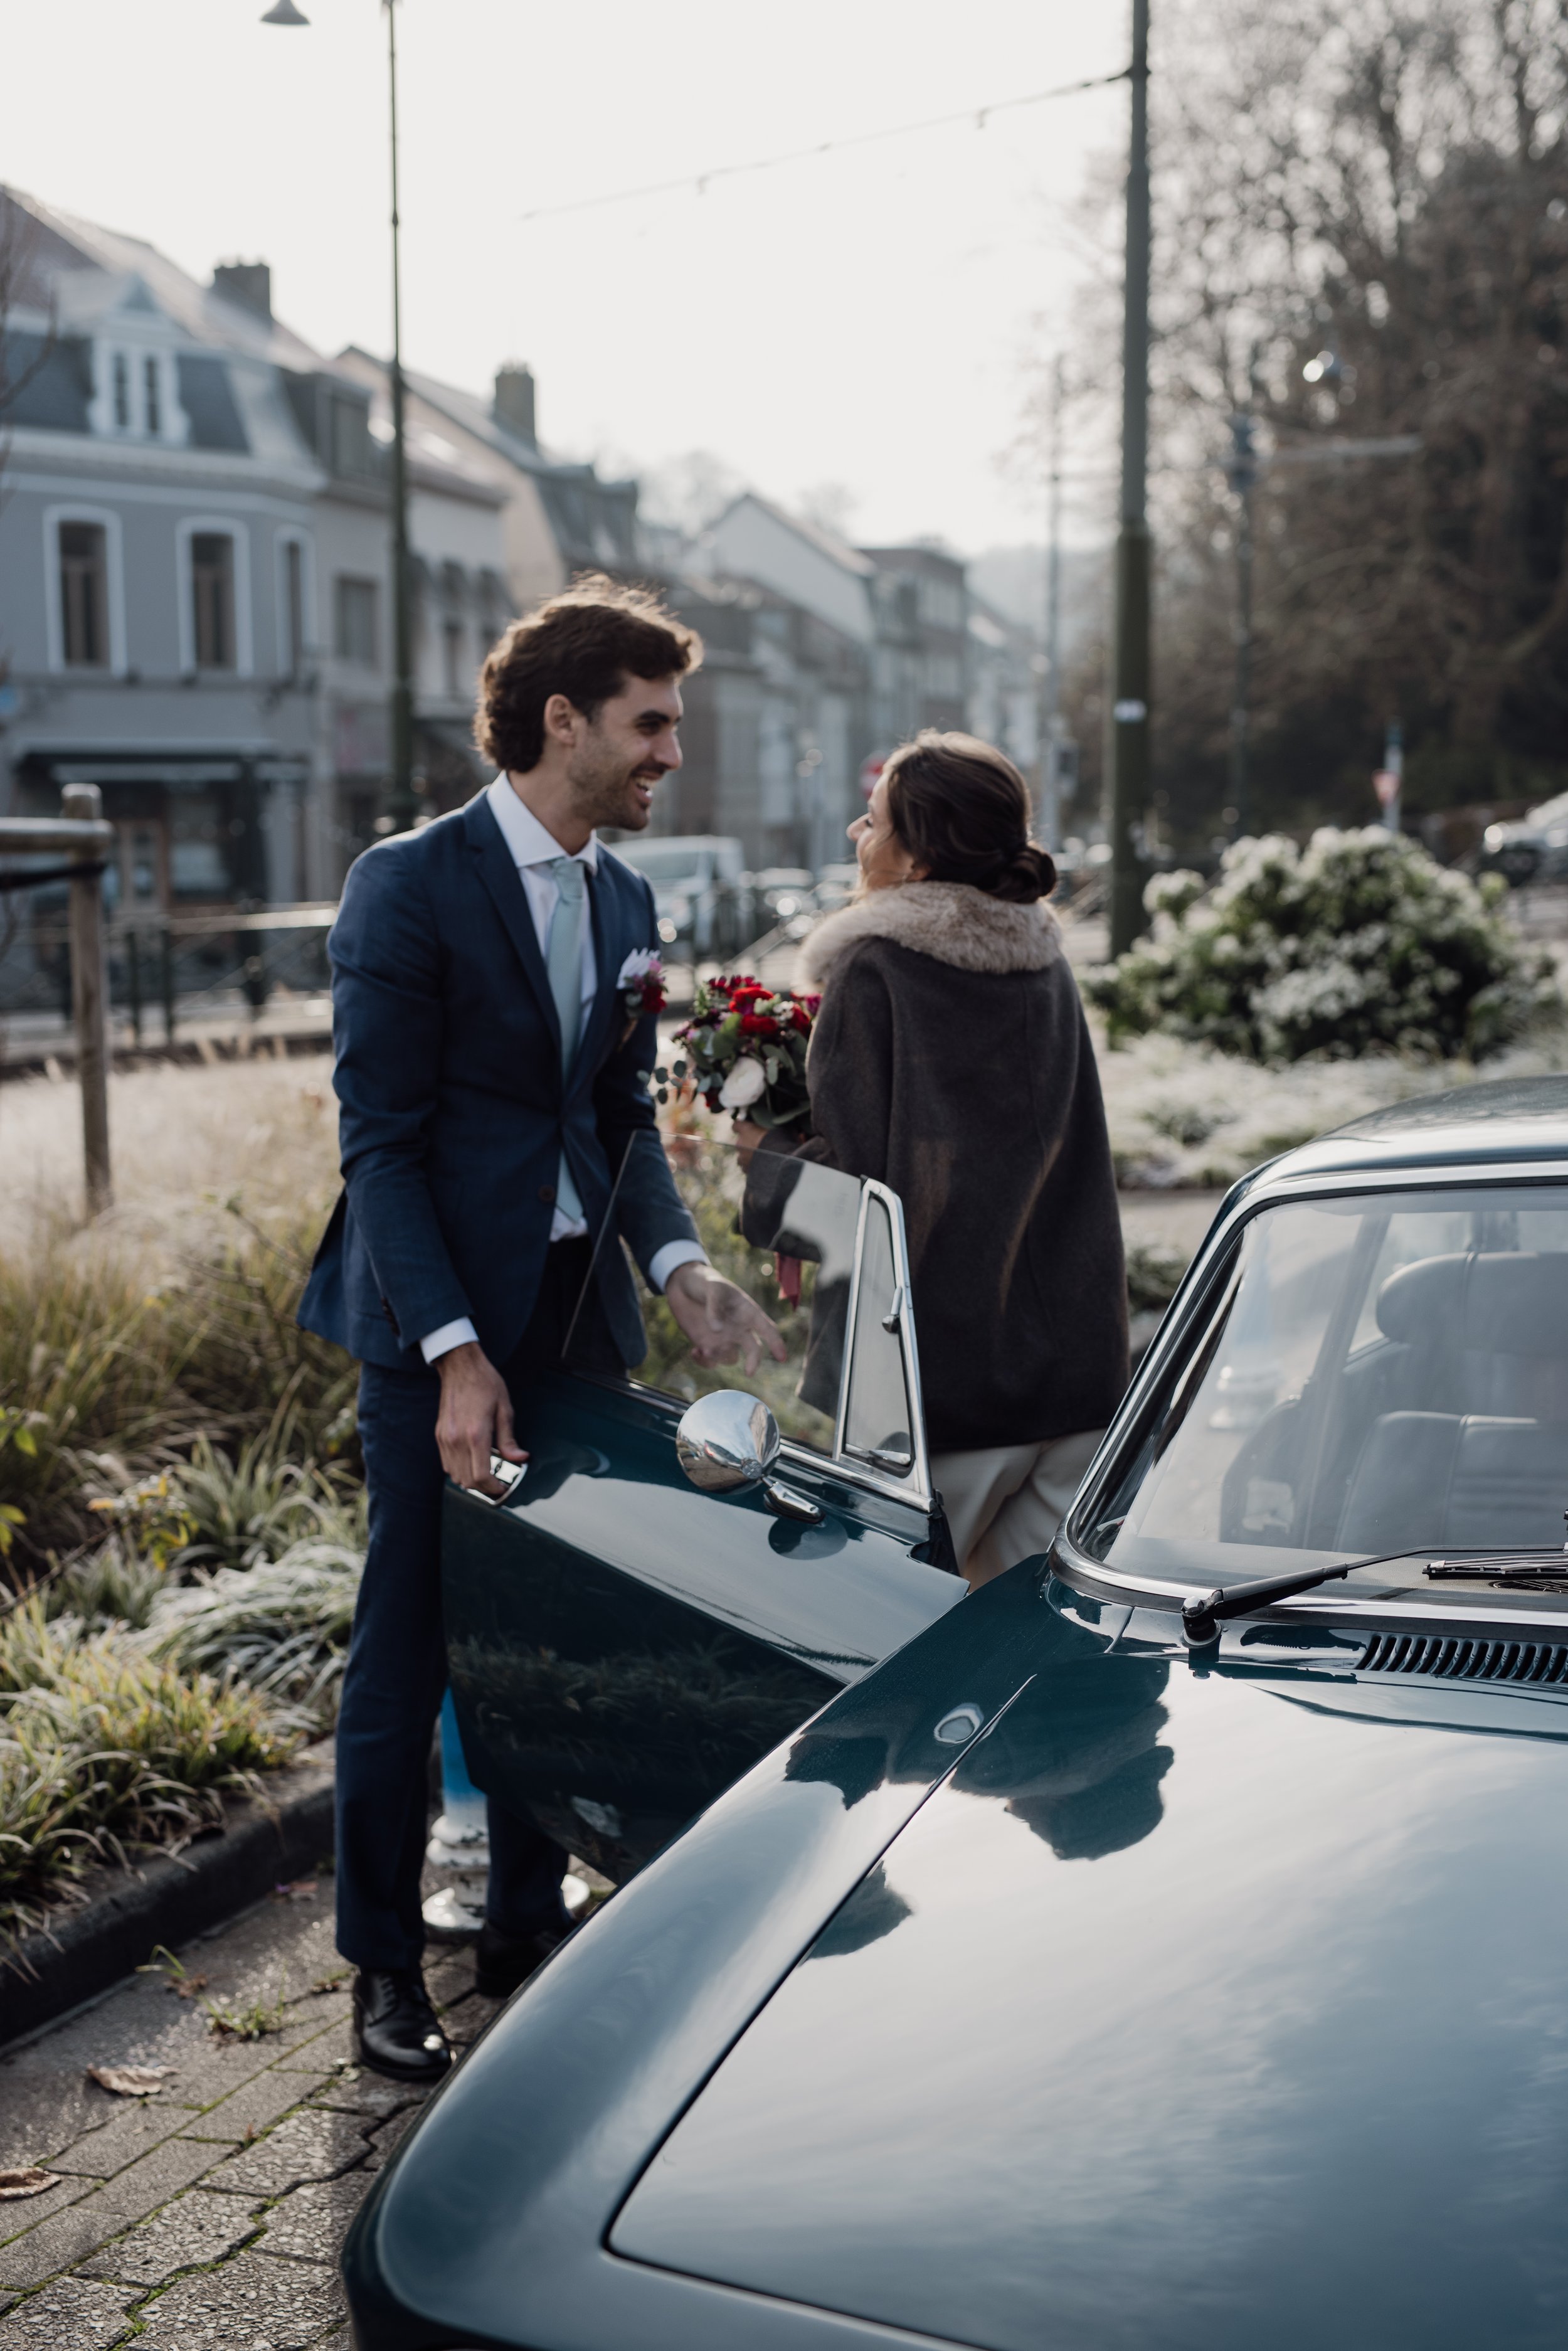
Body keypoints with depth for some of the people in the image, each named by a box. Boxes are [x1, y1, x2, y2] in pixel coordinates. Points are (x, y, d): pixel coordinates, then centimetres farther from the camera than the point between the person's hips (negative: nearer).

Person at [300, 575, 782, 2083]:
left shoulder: (623, 899, 11)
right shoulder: (409, 886, -10)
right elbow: (380, 1139, -13)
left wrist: (678, 1268, -3)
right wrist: (455, 1351, -20)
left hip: (578, 1311, 6)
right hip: (440, 1323, -6)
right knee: (408, 1644, 3)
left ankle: (526, 1927, 28)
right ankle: (384, 1963, 18)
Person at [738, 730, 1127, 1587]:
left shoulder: (874, 969, -12)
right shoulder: (1046, 963, 8)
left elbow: (854, 1187, -16)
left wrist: (764, 1148, 3)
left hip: (942, 1383, -6)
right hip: (1077, 1366, 6)